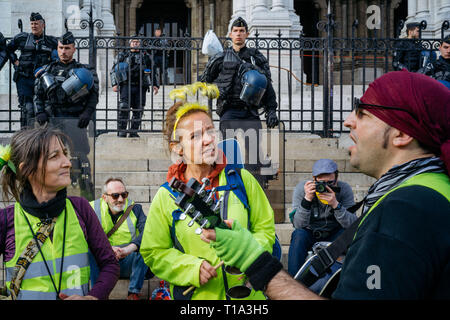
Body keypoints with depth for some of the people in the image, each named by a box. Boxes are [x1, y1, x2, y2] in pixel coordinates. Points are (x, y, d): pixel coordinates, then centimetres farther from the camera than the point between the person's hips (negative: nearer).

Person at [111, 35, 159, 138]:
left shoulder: (145, 56, 19)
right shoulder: (123, 55, 13)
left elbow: (152, 72, 23)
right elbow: (114, 70, 11)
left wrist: (155, 84, 11)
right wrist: (114, 84, -2)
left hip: (140, 87, 2)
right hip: (126, 85, -2)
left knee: (138, 110, 0)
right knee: (124, 108, -14)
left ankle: (133, 132, 7)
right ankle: (121, 131, -9)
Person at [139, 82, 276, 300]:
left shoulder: (242, 179, -3)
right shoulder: (166, 197, -6)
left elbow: (265, 228, 4)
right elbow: (153, 253, -2)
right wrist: (194, 268, -15)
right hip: (197, 295, -1)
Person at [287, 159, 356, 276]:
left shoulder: (344, 189, -16)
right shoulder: (302, 188, -18)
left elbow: (352, 225, -23)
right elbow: (298, 224, -25)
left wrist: (336, 204, -39)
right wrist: (307, 199, -39)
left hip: (333, 235, 1)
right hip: (309, 233, -1)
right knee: (299, 235, -31)